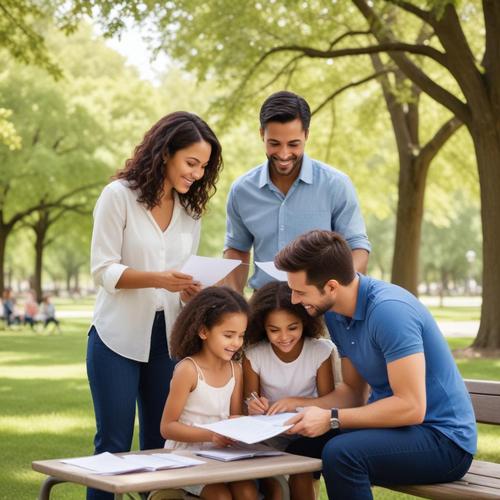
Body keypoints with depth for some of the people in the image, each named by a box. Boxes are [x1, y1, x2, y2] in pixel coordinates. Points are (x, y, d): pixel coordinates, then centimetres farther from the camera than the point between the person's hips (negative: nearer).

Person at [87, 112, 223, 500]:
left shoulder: (190, 207, 9)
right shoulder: (119, 196, -7)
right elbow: (103, 270, -12)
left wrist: (191, 290, -9)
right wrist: (158, 279, -26)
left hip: (167, 337, 5)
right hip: (119, 337, -5)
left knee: (160, 443, 8)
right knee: (114, 443, -1)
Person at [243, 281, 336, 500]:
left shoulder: (320, 351, -10)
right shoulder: (253, 355, -10)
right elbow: (250, 404, 0)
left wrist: (298, 402, -24)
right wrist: (253, 407, -25)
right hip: (269, 434, 0)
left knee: (301, 476, -26)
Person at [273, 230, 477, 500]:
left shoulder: (389, 310, -24)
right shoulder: (335, 314, 4)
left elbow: (411, 407, -26)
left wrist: (331, 419, -23)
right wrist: (298, 404, -2)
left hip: (442, 438, -8)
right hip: (394, 425, 9)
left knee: (340, 453, -30)